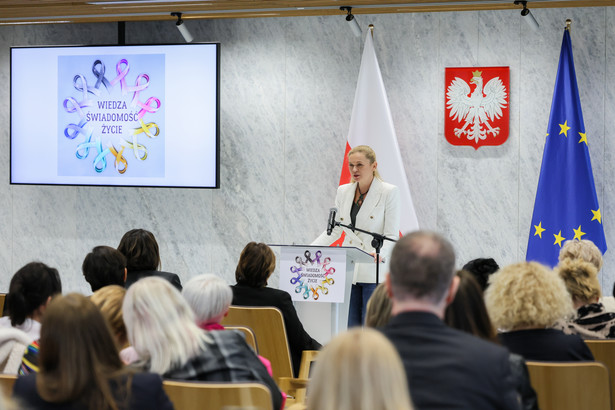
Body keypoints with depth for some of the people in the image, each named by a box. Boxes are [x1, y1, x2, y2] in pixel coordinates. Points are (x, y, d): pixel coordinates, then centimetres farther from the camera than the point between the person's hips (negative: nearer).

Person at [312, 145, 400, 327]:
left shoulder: (389, 192, -4)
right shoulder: (343, 191, 11)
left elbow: (392, 236, -8)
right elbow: (334, 230, 15)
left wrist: (380, 254, -28)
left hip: (374, 273, -5)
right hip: (348, 270, 5)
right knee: (350, 328, 2)